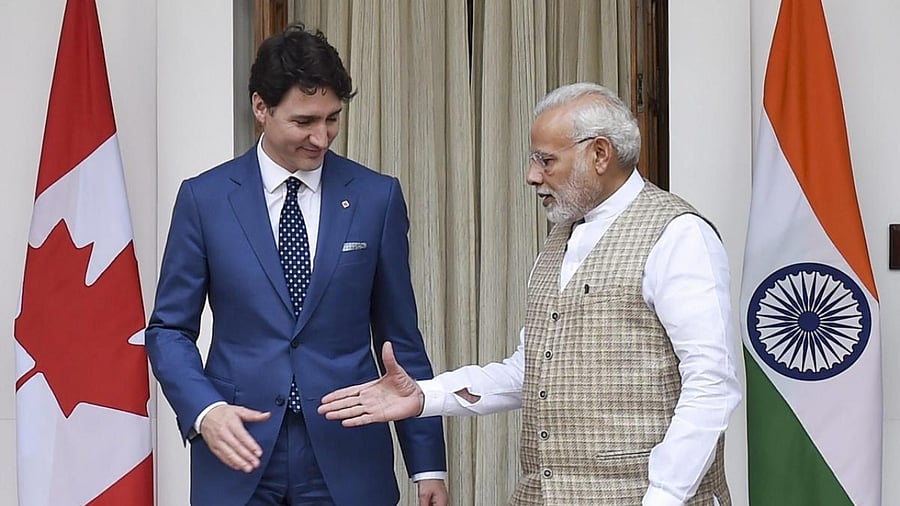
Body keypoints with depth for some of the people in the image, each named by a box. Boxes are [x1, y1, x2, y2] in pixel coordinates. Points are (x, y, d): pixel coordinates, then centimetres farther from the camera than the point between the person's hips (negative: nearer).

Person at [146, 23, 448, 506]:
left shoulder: (377, 197, 3)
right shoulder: (205, 198, 1)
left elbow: (400, 336, 6)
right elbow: (169, 330, 4)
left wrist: (427, 462, 5)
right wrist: (204, 409, -15)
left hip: (346, 459, 1)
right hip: (239, 452, 0)